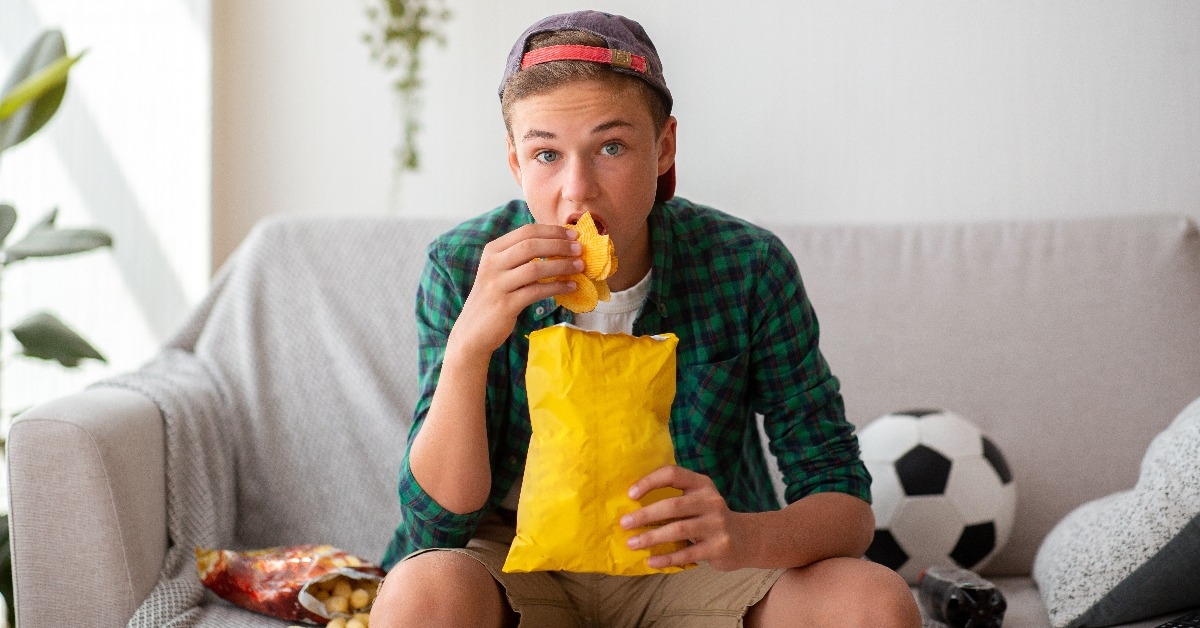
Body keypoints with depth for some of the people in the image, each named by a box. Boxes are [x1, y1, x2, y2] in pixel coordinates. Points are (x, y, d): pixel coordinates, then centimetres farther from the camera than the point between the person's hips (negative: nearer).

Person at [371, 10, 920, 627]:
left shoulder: (750, 268, -13)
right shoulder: (460, 269, -13)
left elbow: (845, 503, -11)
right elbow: (439, 518, -17)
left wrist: (745, 536, -35)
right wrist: (469, 343, -34)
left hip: (689, 565, 1)